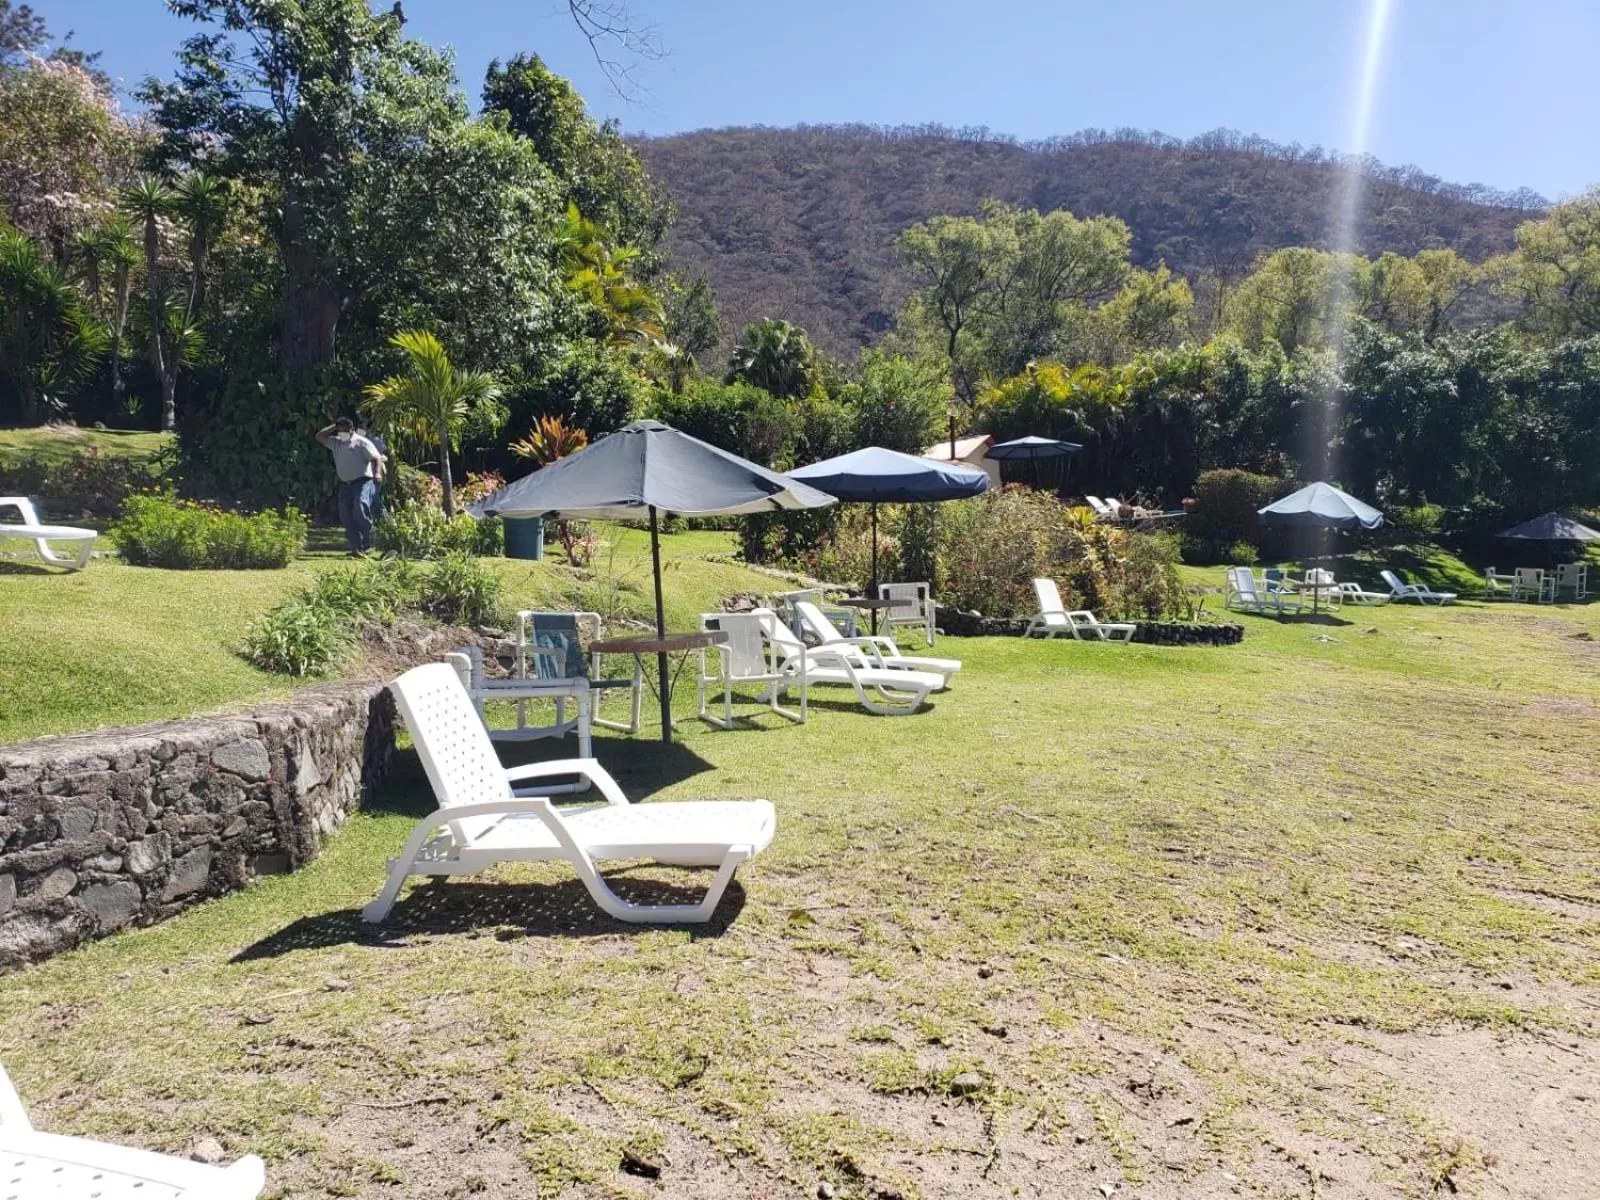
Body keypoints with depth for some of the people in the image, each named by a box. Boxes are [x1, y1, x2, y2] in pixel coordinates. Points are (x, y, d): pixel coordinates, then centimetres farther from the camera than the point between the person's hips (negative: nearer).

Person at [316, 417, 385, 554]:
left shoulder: (362, 442, -2)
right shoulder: (336, 442, 18)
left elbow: (376, 459, -10)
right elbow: (319, 436, 22)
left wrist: (377, 473, -27)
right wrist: (334, 426, 13)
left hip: (363, 482, -7)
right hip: (345, 485, 7)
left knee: (360, 508, -27)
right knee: (346, 516, 1)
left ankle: (367, 541, -15)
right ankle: (356, 547, 5)